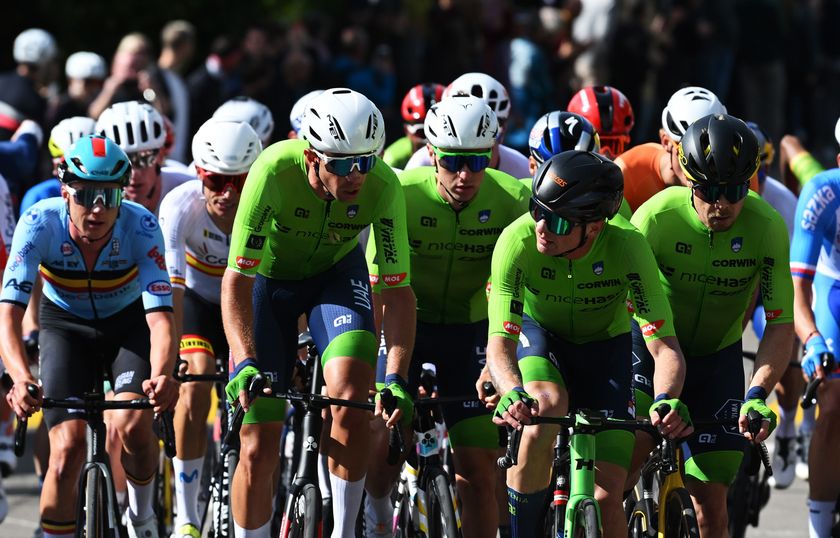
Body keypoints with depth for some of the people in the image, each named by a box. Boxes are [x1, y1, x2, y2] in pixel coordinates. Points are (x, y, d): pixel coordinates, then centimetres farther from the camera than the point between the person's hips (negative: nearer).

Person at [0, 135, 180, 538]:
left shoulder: (141, 225, -30)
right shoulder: (40, 224, -30)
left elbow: (160, 316, -36)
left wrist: (162, 376, -57)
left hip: (128, 323, 0)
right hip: (66, 326, 0)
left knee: (132, 426, -24)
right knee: (68, 448, -17)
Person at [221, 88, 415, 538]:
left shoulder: (383, 186, -30)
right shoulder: (274, 171, -36)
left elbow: (397, 291, -26)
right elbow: (237, 279, -34)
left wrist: (396, 378, -38)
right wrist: (245, 365, -46)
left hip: (336, 273, 1)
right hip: (270, 279, -1)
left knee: (351, 395, -27)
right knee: (258, 450, -4)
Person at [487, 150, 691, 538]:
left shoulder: (627, 247, -33)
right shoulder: (517, 241, -32)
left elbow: (664, 346, -34)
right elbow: (500, 341, -36)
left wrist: (666, 400, -54)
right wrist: (512, 392, -57)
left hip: (605, 346, 0)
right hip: (539, 333, 0)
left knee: (606, 498, -12)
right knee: (546, 405, -35)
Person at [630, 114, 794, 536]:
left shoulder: (767, 227, -22)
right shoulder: (655, 217, -27)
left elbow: (781, 324, -21)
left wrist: (757, 395, -35)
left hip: (718, 358, 1)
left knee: (710, 498, -1)